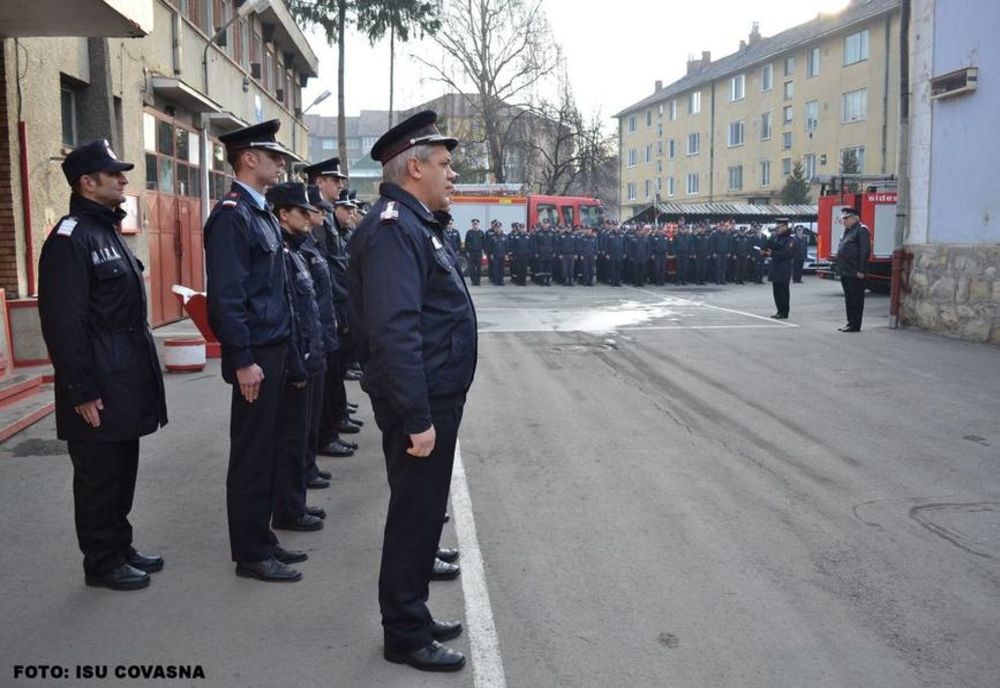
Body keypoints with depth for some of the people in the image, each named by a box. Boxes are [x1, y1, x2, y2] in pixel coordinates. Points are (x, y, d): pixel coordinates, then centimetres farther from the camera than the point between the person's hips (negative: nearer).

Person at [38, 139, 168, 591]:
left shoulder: (107, 231, 15)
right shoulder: (71, 238, -15)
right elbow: (63, 323, -20)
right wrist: (83, 392, -20)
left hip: (125, 381, 9)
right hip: (100, 389, -9)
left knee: (122, 471, 17)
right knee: (99, 476, 4)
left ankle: (119, 547, 30)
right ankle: (101, 563, 17)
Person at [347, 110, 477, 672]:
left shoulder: (419, 223, 14)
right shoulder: (393, 228, -19)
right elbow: (394, 331, -27)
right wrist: (417, 418, -26)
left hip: (437, 397, 10)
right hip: (420, 403, -10)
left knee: (424, 511, 19)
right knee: (415, 514, 2)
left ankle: (413, 614, 34)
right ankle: (406, 636, 18)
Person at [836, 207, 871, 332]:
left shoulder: (862, 230, -11)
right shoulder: (848, 231, 18)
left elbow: (865, 251, -17)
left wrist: (861, 270, -21)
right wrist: (840, 268, 17)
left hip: (855, 273, -9)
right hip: (845, 272, 9)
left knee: (856, 299, -4)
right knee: (848, 298, 14)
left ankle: (855, 325, -1)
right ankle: (850, 322, 21)